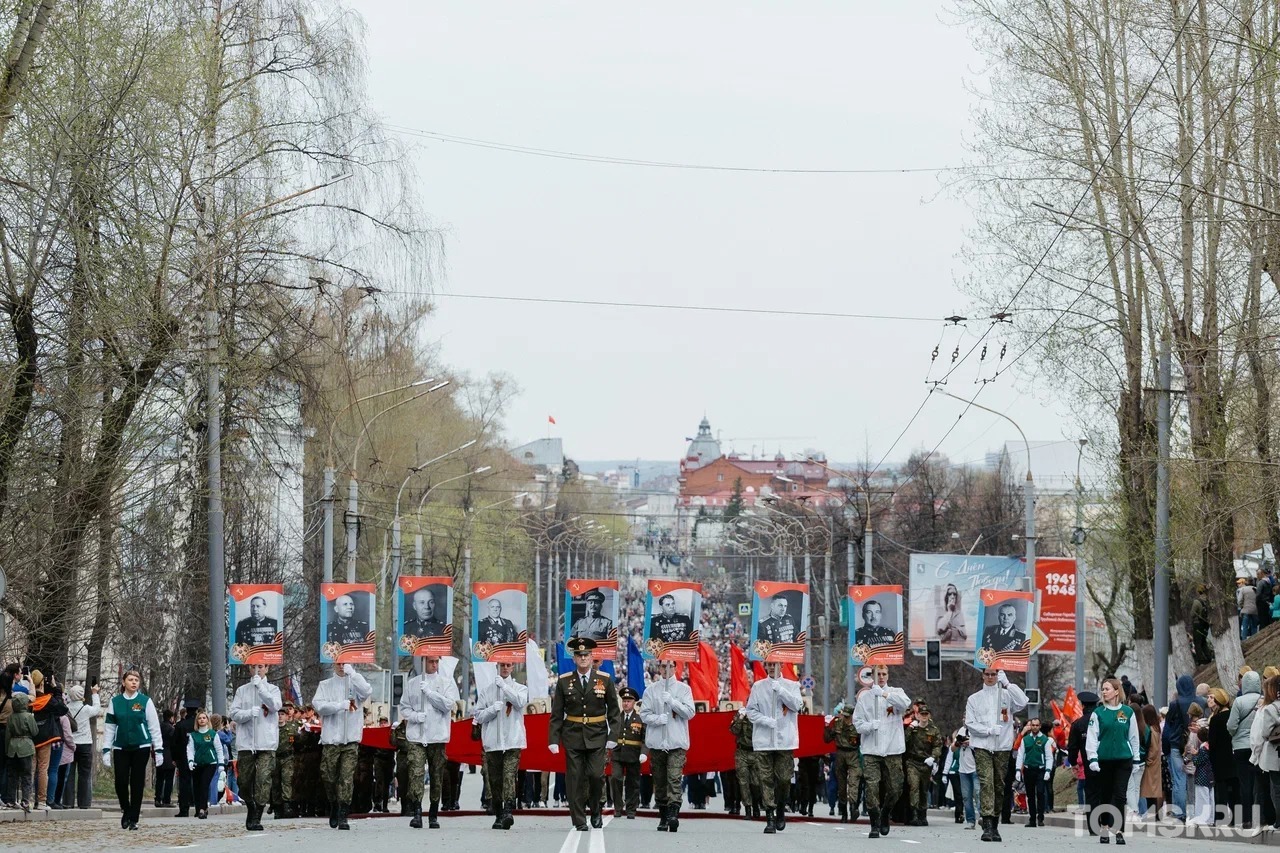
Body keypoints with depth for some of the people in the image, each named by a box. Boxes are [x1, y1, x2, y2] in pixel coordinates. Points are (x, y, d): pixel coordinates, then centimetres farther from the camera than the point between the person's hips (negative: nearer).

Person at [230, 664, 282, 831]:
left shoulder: (272, 689, 10)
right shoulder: (242, 690, 13)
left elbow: (275, 706, -10)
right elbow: (234, 713, 5)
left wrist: (259, 685, -10)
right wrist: (251, 712, -13)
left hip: (266, 743, -2)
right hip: (246, 742, 2)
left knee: (264, 780, -14)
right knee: (245, 781, 5)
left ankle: (257, 818, -15)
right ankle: (251, 810, 30)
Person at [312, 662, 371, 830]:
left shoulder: (355, 683, 8)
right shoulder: (325, 685, 9)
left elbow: (367, 692, -14)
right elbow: (319, 705, -6)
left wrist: (351, 672, -11)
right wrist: (343, 705, -12)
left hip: (350, 740, -1)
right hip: (330, 740, 1)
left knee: (347, 778, -7)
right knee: (329, 778, 5)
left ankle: (343, 816, -6)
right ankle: (334, 808, 28)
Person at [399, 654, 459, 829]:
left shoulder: (447, 682, 6)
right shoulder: (413, 683, 10)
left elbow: (448, 704, -7)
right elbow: (403, 707, 13)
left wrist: (429, 691, -12)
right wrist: (415, 716, -7)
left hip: (438, 736, 0)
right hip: (416, 736, 0)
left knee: (437, 777, 6)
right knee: (415, 772, -15)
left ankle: (433, 815, 15)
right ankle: (416, 813, -21)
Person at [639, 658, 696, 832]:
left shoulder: (683, 689, 7)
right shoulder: (651, 690, 9)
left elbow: (690, 712, -2)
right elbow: (644, 714, 4)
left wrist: (671, 700, -11)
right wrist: (660, 719, -12)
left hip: (677, 741, -2)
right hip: (656, 742, 2)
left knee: (674, 778, -16)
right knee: (659, 781, 6)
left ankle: (673, 814, -25)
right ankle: (663, 817, 14)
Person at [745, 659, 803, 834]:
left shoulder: (791, 686, 8)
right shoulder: (758, 687, 8)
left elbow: (797, 705, -7)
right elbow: (750, 710, 6)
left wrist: (779, 688, -13)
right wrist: (766, 721, -10)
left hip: (785, 740, 0)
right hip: (763, 740, 0)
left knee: (784, 778, -3)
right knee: (766, 779, -3)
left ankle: (781, 810, 21)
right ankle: (770, 818, -1)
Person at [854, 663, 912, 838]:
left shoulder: (895, 692, 6)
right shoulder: (864, 696, 8)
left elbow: (905, 703, -18)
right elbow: (857, 722, 6)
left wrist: (883, 693, -29)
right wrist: (870, 726, -15)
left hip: (893, 750, 0)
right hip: (871, 750, 0)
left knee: (895, 788, 3)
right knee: (872, 788, -8)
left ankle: (884, 815, 29)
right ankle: (875, 825, -1)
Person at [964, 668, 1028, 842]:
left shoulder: (1006, 695, 8)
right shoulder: (975, 699, 10)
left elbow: (1022, 703, -12)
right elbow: (969, 723, 4)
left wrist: (1007, 684, -15)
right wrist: (988, 731, -10)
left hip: (1002, 747, 1)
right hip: (982, 747, -1)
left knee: (999, 786, 7)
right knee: (986, 783, -15)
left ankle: (995, 826, 17)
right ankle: (987, 826, -22)